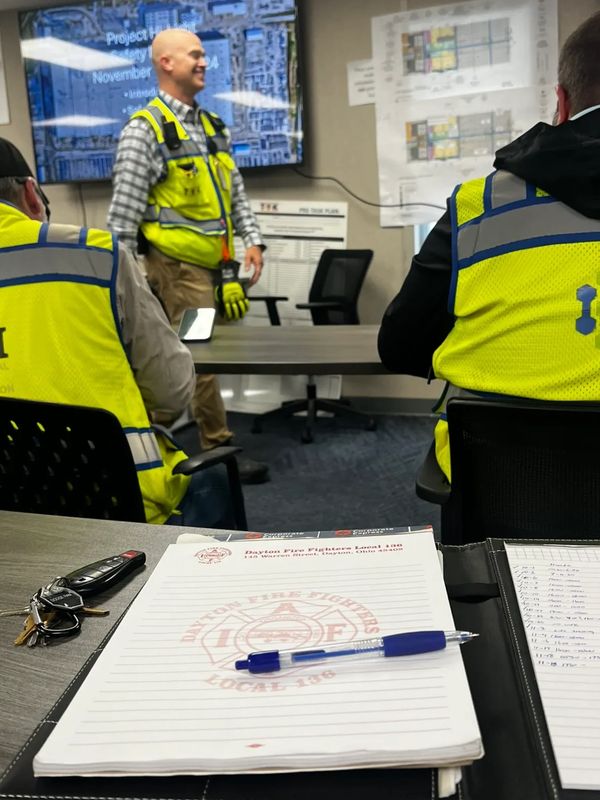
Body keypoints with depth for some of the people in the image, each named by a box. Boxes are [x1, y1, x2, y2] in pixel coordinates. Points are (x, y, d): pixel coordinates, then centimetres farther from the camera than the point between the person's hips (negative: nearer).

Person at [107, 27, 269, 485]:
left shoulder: (214, 127, 16)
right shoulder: (144, 130, -8)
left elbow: (236, 192, 18)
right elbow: (124, 210, -11)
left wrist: (252, 240, 4)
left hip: (217, 264, 8)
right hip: (179, 265, -8)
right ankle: (220, 451, 7)